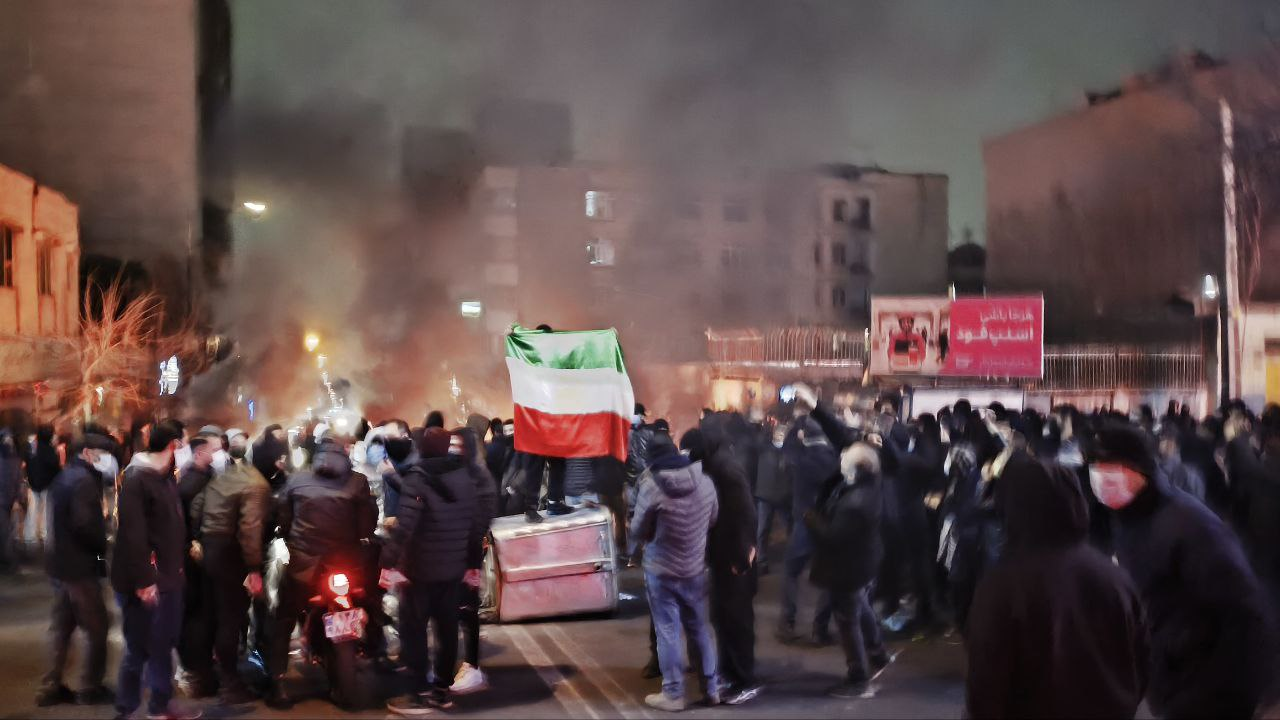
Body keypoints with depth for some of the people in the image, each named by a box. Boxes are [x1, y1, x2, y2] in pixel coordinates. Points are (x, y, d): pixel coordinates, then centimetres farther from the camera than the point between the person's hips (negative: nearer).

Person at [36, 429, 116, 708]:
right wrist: (103, 546, -9)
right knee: (97, 626, 0)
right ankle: (91, 688, 5)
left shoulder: (63, 477, 14)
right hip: (79, 564, -9)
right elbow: (85, 524, -25)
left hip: (60, 562, 10)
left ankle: (52, 687, 17)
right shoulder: (83, 479, -17)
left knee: (62, 626, 14)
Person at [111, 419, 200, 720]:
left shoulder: (167, 476, 11)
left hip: (169, 576, 8)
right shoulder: (136, 477, -16)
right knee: (140, 647, 2)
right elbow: (133, 534, -20)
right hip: (145, 580, -8)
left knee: (163, 644, 16)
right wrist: (143, 580, -20)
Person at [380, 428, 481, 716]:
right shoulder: (465, 478, 5)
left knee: (413, 629, 3)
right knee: (447, 628, 12)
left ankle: (419, 694, 4)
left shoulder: (417, 479, -14)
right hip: (453, 568, 6)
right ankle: (442, 689, 20)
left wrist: (388, 562, -20)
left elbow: (404, 527, -22)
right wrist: (472, 562, 16)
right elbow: (475, 525, 8)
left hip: (420, 569, -6)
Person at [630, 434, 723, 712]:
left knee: (667, 631, 5)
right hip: (695, 568, 4)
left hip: (661, 570, -4)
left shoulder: (651, 486, -18)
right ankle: (712, 687, 24)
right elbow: (712, 520, 8)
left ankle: (673, 694, 12)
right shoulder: (704, 481, -6)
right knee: (700, 628, 17)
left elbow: (638, 531, -9)